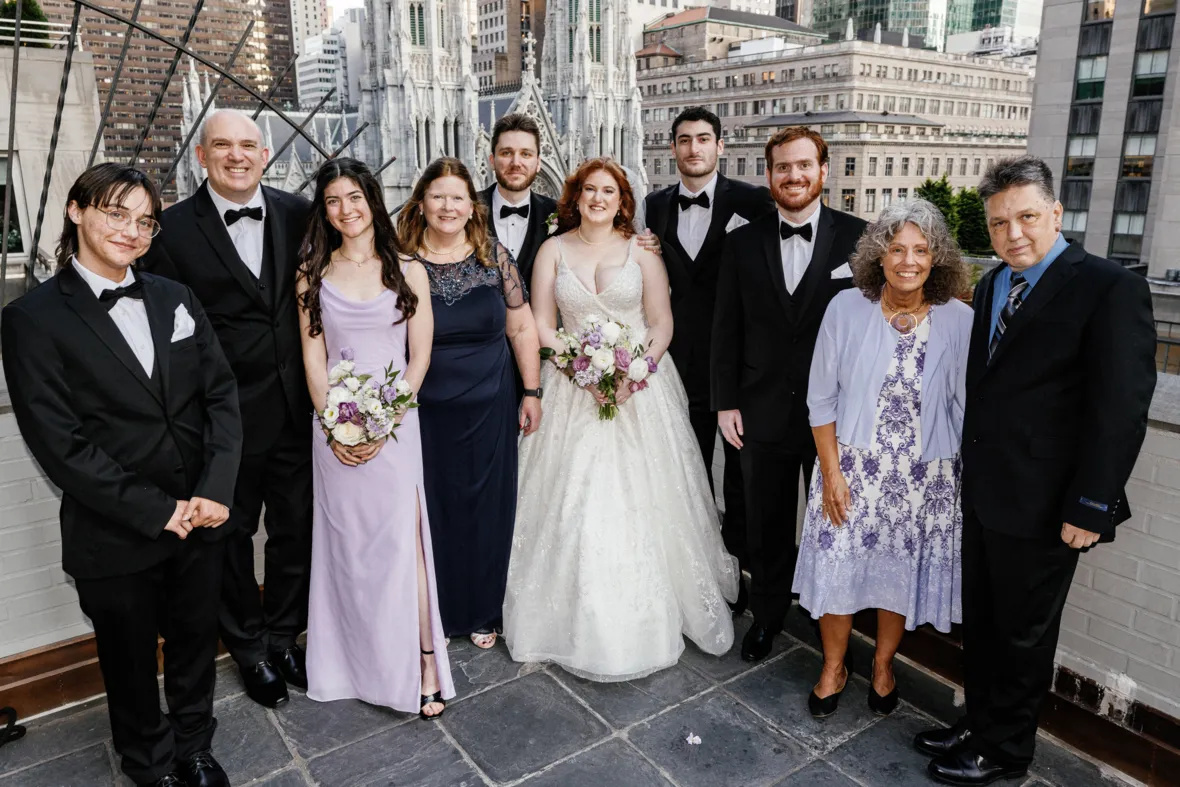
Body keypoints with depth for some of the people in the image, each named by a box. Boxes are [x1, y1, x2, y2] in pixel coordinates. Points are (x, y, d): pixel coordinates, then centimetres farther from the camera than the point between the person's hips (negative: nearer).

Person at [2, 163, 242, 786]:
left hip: (202, 519, 4)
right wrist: (157, 511, -16)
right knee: (131, 662, 18)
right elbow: (60, 444, -13)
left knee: (196, 642, 20)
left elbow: (222, 394, 0)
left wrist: (215, 489, -13)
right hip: (116, 537, -3)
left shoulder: (175, 299, 4)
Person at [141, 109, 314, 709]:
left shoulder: (297, 213, 0)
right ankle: (249, 647, 38)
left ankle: (284, 636, 39)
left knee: (296, 530, 15)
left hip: (297, 407, 3)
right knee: (231, 534, 15)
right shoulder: (174, 229, -9)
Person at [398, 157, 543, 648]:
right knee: (431, 511, 10)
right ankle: (433, 614, 31)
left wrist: (532, 393, 2)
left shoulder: (494, 256, 0)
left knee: (487, 507, 12)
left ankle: (482, 612, 33)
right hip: (423, 411, -1)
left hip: (489, 409, 2)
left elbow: (521, 327, 4)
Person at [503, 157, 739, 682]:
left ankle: (649, 613, 19)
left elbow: (662, 324, 1)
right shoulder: (554, 250, 6)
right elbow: (542, 325, 1)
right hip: (572, 390, 1)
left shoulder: (641, 251, 4)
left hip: (640, 386, 0)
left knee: (641, 499, 2)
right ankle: (577, 619, 15)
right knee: (573, 500, 0)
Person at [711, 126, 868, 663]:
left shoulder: (859, 238, -4)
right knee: (766, 525, 16)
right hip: (763, 413, 2)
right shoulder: (742, 243, 3)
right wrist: (725, 402, 0)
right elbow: (726, 330, 4)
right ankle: (767, 615, 36)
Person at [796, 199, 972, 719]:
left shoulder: (959, 321, -7)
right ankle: (833, 668, 33)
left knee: (902, 571, 14)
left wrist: (971, 480, 0)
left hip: (924, 477, 1)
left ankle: (883, 665, 41)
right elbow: (822, 398, -4)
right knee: (837, 565, 8)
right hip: (852, 468, 0)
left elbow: (965, 406, 0)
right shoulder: (846, 309, -8)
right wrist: (831, 472, -7)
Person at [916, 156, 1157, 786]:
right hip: (981, 494, 7)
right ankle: (979, 722, 38)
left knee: (1022, 634, 12)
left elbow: (1120, 410, -17)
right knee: (980, 622, 19)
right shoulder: (991, 286, 9)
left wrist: (1091, 507, -18)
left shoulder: (1110, 289, -14)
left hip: (1040, 506, -6)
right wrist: (966, 468, 8)